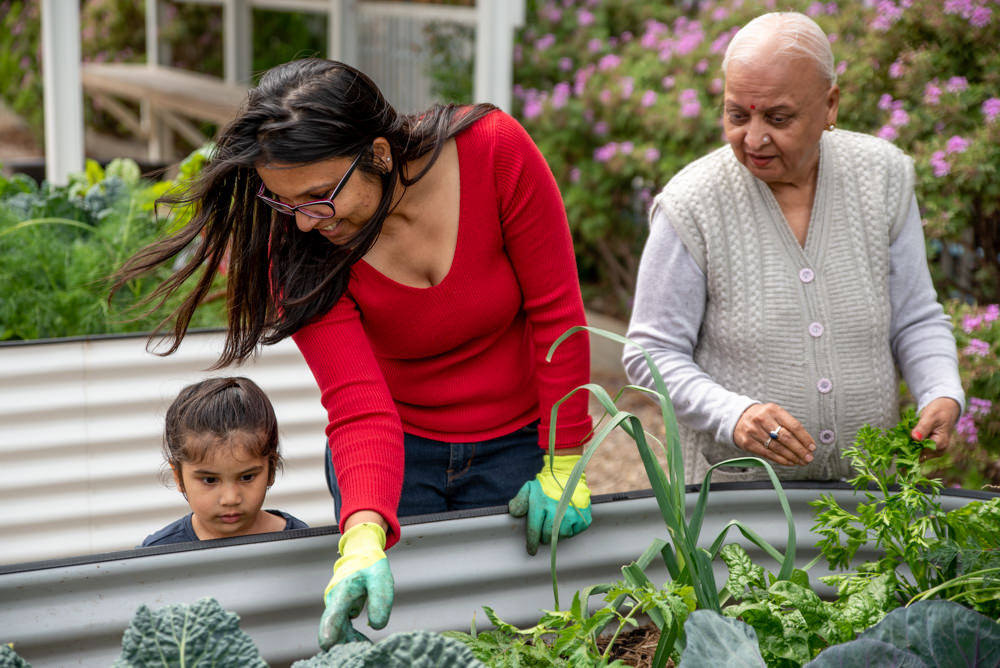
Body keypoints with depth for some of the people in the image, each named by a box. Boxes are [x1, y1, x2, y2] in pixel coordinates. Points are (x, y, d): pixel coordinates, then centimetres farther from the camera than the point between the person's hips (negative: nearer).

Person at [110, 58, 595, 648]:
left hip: (514, 444, 0)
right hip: (397, 447, 1)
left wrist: (565, 463, -12)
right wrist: (365, 533, -43)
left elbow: (557, 312, -16)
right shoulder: (295, 246, -21)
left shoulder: (495, 151, -25)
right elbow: (359, 409, -26)